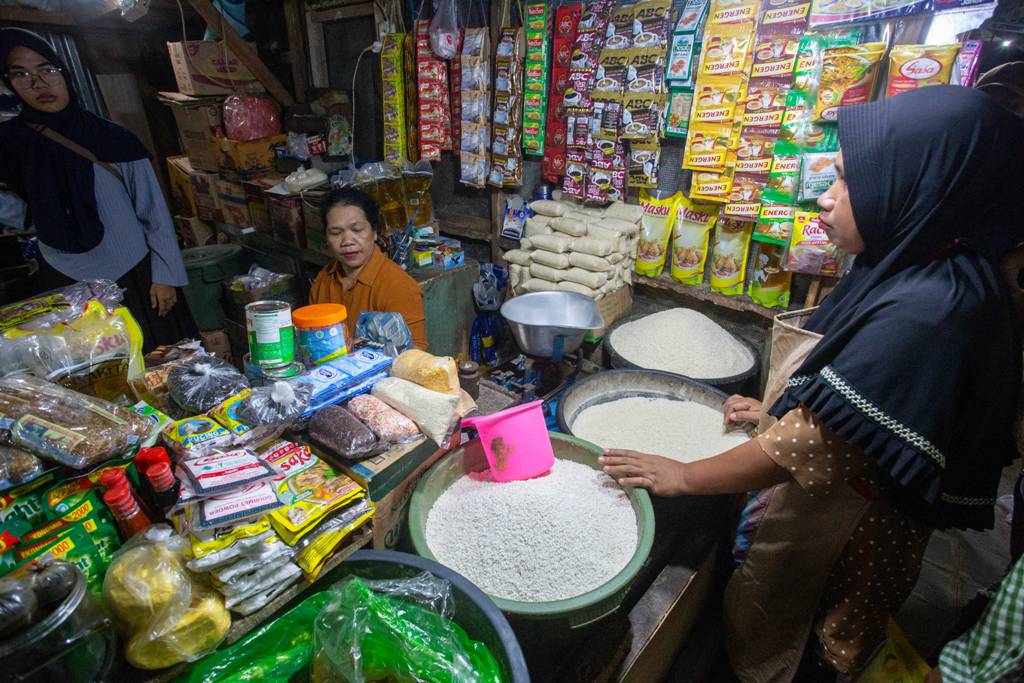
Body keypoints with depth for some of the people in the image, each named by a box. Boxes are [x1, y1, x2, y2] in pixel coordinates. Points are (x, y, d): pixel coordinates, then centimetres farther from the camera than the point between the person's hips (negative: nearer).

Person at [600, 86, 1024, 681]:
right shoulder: (922, 270, -2)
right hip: (828, 508, 8)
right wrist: (781, 414, 10)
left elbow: (816, 444, -30)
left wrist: (684, 476, -22)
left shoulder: (926, 312, -32)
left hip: (834, 535, -8)